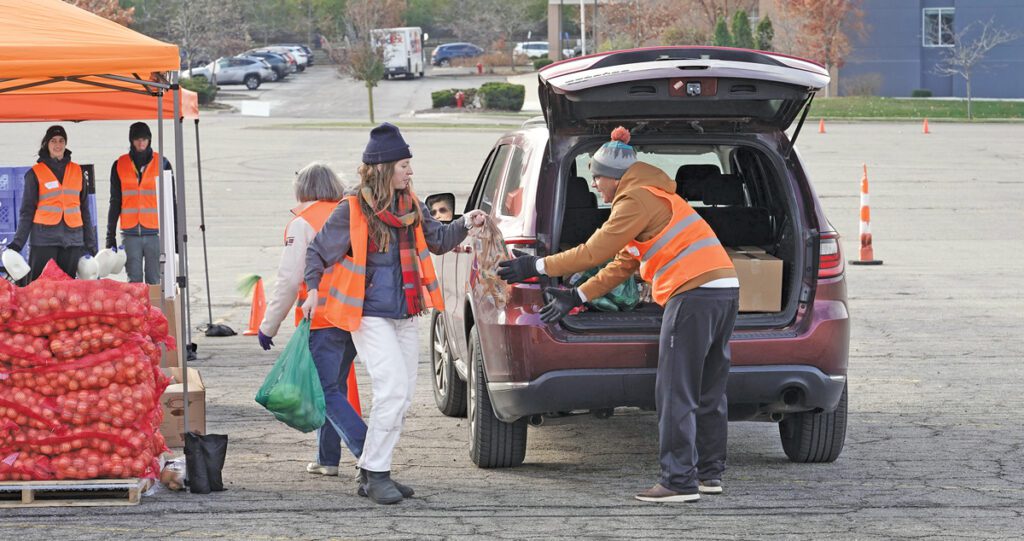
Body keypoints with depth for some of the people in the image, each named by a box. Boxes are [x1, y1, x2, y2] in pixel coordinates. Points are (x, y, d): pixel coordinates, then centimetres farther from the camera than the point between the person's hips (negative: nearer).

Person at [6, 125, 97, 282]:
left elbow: (84, 209, 17)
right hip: (44, 239, -2)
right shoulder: (35, 173, 5)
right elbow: (27, 211, 6)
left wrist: (90, 243, 14)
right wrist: (18, 243, -2)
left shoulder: (77, 171, 13)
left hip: (72, 239, 3)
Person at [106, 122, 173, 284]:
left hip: (155, 233, -1)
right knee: (134, 281, -1)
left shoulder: (162, 163, 5)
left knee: (154, 281, -2)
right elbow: (115, 203, 13)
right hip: (130, 234, 1)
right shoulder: (120, 165, 9)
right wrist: (110, 236, 9)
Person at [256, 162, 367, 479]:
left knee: (327, 392, -4)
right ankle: (327, 458, 20)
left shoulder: (303, 223, -6)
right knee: (333, 387, 18)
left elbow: (289, 279, -10)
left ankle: (368, 452, -18)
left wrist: (268, 325, -3)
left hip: (321, 321, -6)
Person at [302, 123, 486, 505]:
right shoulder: (352, 211, -10)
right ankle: (376, 475, -9)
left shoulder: (411, 207, 8)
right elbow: (318, 251, -1)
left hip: (405, 315, 7)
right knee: (393, 389, -17)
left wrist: (464, 225, 3)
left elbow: (437, 240, 20)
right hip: (370, 315, -7)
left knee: (403, 395, 7)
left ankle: (372, 473, 17)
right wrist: (313, 289, -12)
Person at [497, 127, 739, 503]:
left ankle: (679, 482, -10)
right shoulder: (657, 197, 27)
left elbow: (595, 252, -9)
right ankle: (709, 473, 19)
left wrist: (537, 267, -2)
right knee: (708, 393, 15)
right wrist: (577, 297, 28)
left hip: (695, 294, -10)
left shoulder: (637, 200, -5)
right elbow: (622, 264, 29)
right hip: (724, 289, 10)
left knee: (675, 394, -8)